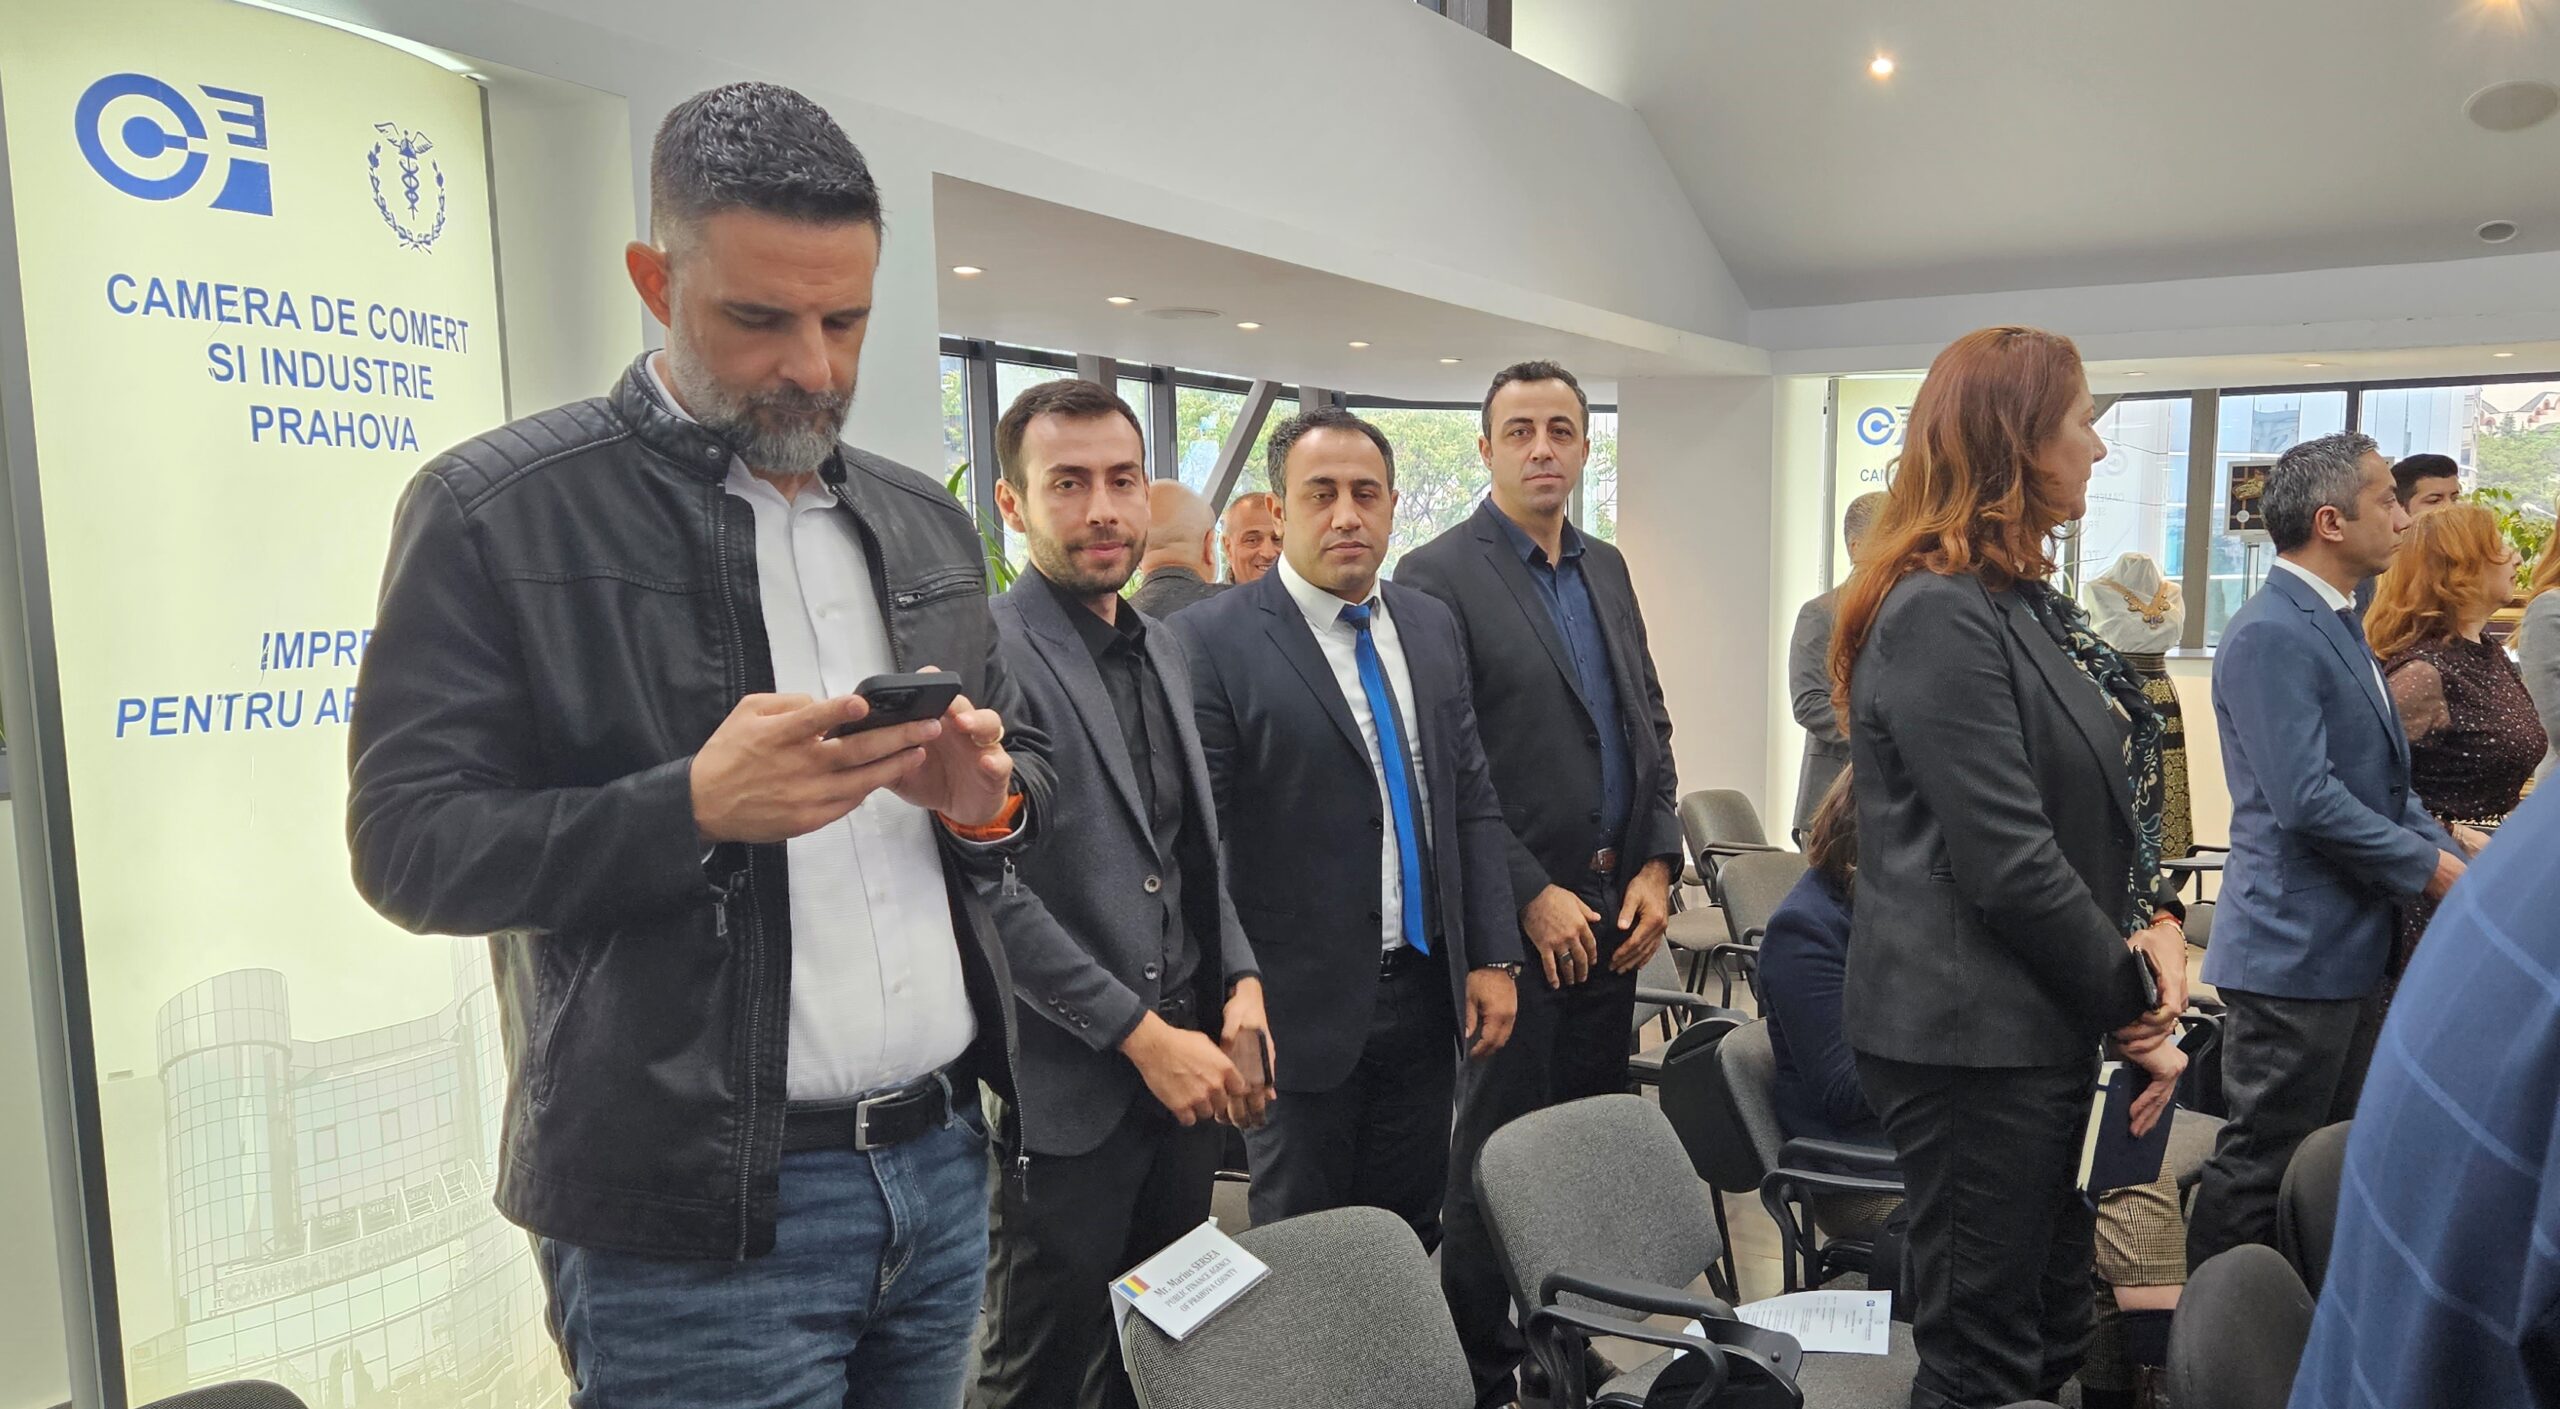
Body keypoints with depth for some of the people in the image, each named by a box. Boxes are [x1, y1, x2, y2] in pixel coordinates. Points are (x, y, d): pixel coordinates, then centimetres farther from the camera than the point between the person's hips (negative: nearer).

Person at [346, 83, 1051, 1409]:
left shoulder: (923, 520, 10)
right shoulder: (495, 512, -6)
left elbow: (1023, 772, 16)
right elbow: (410, 845, -8)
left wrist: (989, 796, -7)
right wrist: (691, 808, -23)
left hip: (943, 1165, 6)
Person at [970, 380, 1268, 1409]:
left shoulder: (1161, 649, 11)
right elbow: (988, 887, -20)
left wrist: (1240, 982, 2)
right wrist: (1143, 1035, -17)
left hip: (1186, 1068, 7)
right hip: (1066, 1091, -7)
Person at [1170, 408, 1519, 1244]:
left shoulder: (1433, 626, 8)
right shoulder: (1212, 640, -11)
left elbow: (1473, 802, 10)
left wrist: (1494, 958, 5)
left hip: (1426, 994, 5)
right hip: (1303, 1010, -5)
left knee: (1413, 1238, 17)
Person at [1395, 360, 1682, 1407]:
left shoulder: (1606, 569, 13)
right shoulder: (1438, 576, -9)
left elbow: (1649, 724, 15)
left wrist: (1658, 865, 3)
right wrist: (1533, 897, -14)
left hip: (1615, 909, 6)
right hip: (1515, 915, -6)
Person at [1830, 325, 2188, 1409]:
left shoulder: (2026, 600, 12)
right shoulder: (1939, 614, -19)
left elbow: (2106, 798, 17)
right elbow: (2009, 861, -22)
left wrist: (2157, 921, -1)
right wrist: (2135, 1006, -10)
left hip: (2044, 1024, 10)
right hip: (1971, 1037, -10)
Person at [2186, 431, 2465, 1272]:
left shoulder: (2337, 626, 13)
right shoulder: (2269, 635, -18)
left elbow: (2383, 777, 18)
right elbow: (2307, 800, -25)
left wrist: (2450, 855, 2)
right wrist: (2434, 870, -13)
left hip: (2351, 948, 10)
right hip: (2295, 950, -10)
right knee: (2262, 1167, 0)